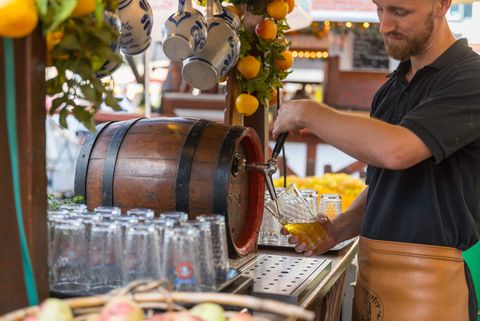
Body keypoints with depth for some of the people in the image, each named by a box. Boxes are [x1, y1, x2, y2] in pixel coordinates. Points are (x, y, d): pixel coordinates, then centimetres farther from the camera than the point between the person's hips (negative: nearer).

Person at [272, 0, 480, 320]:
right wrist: (339, 229, 1)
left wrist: (307, 112, -14)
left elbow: (395, 150, -27)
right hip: (370, 271, 7)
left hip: (424, 279, -7)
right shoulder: (393, 86, 14)